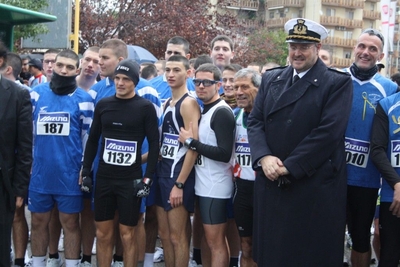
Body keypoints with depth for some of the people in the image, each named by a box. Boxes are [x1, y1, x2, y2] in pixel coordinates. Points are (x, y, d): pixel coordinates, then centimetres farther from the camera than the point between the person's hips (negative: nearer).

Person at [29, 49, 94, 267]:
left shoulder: (83, 99, -1)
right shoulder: (36, 94, 4)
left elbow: (89, 137, 2)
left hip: (69, 174, -2)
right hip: (39, 172, 3)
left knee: (70, 223, 7)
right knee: (39, 222, 12)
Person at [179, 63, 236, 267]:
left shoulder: (222, 112, -15)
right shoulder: (204, 110, 12)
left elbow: (224, 154, -24)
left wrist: (191, 142, -18)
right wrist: (191, 141, 1)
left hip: (215, 187, -9)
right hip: (204, 185, 9)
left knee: (215, 242, -3)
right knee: (208, 240, 15)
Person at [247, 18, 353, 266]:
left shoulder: (338, 82, -4)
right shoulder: (271, 78, 12)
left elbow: (329, 131, -15)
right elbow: (255, 121, 6)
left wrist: (289, 166, -16)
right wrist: (264, 157, -12)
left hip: (316, 187, -4)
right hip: (271, 184, 5)